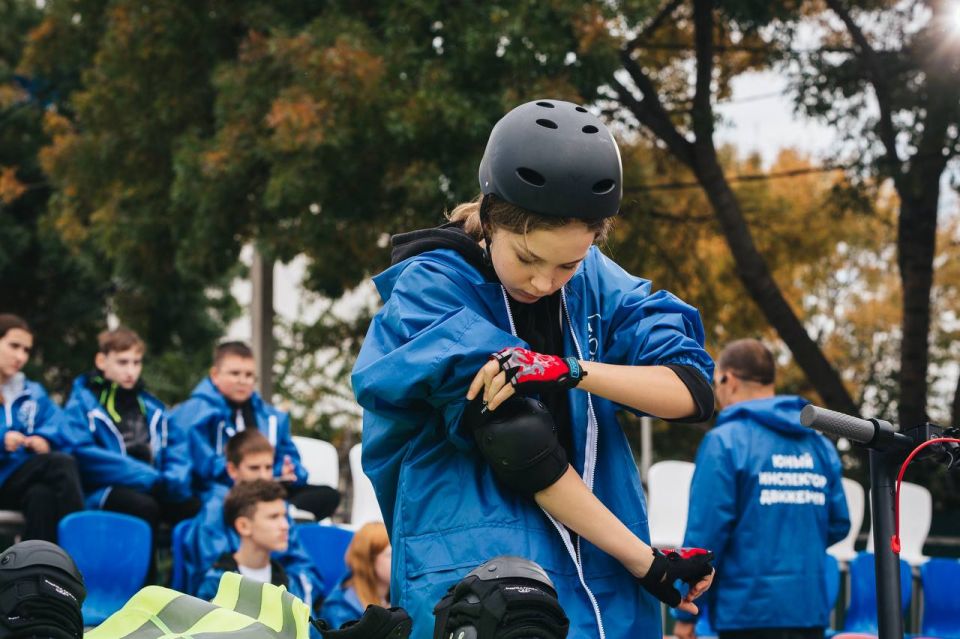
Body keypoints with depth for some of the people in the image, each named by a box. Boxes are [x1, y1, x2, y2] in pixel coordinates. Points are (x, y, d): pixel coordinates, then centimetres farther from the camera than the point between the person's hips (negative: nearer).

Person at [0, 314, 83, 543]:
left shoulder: (33, 393, 23)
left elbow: (58, 428, 10)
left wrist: (43, 438, -14)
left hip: (24, 483, 5)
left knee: (42, 495, -34)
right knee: (60, 464, -31)